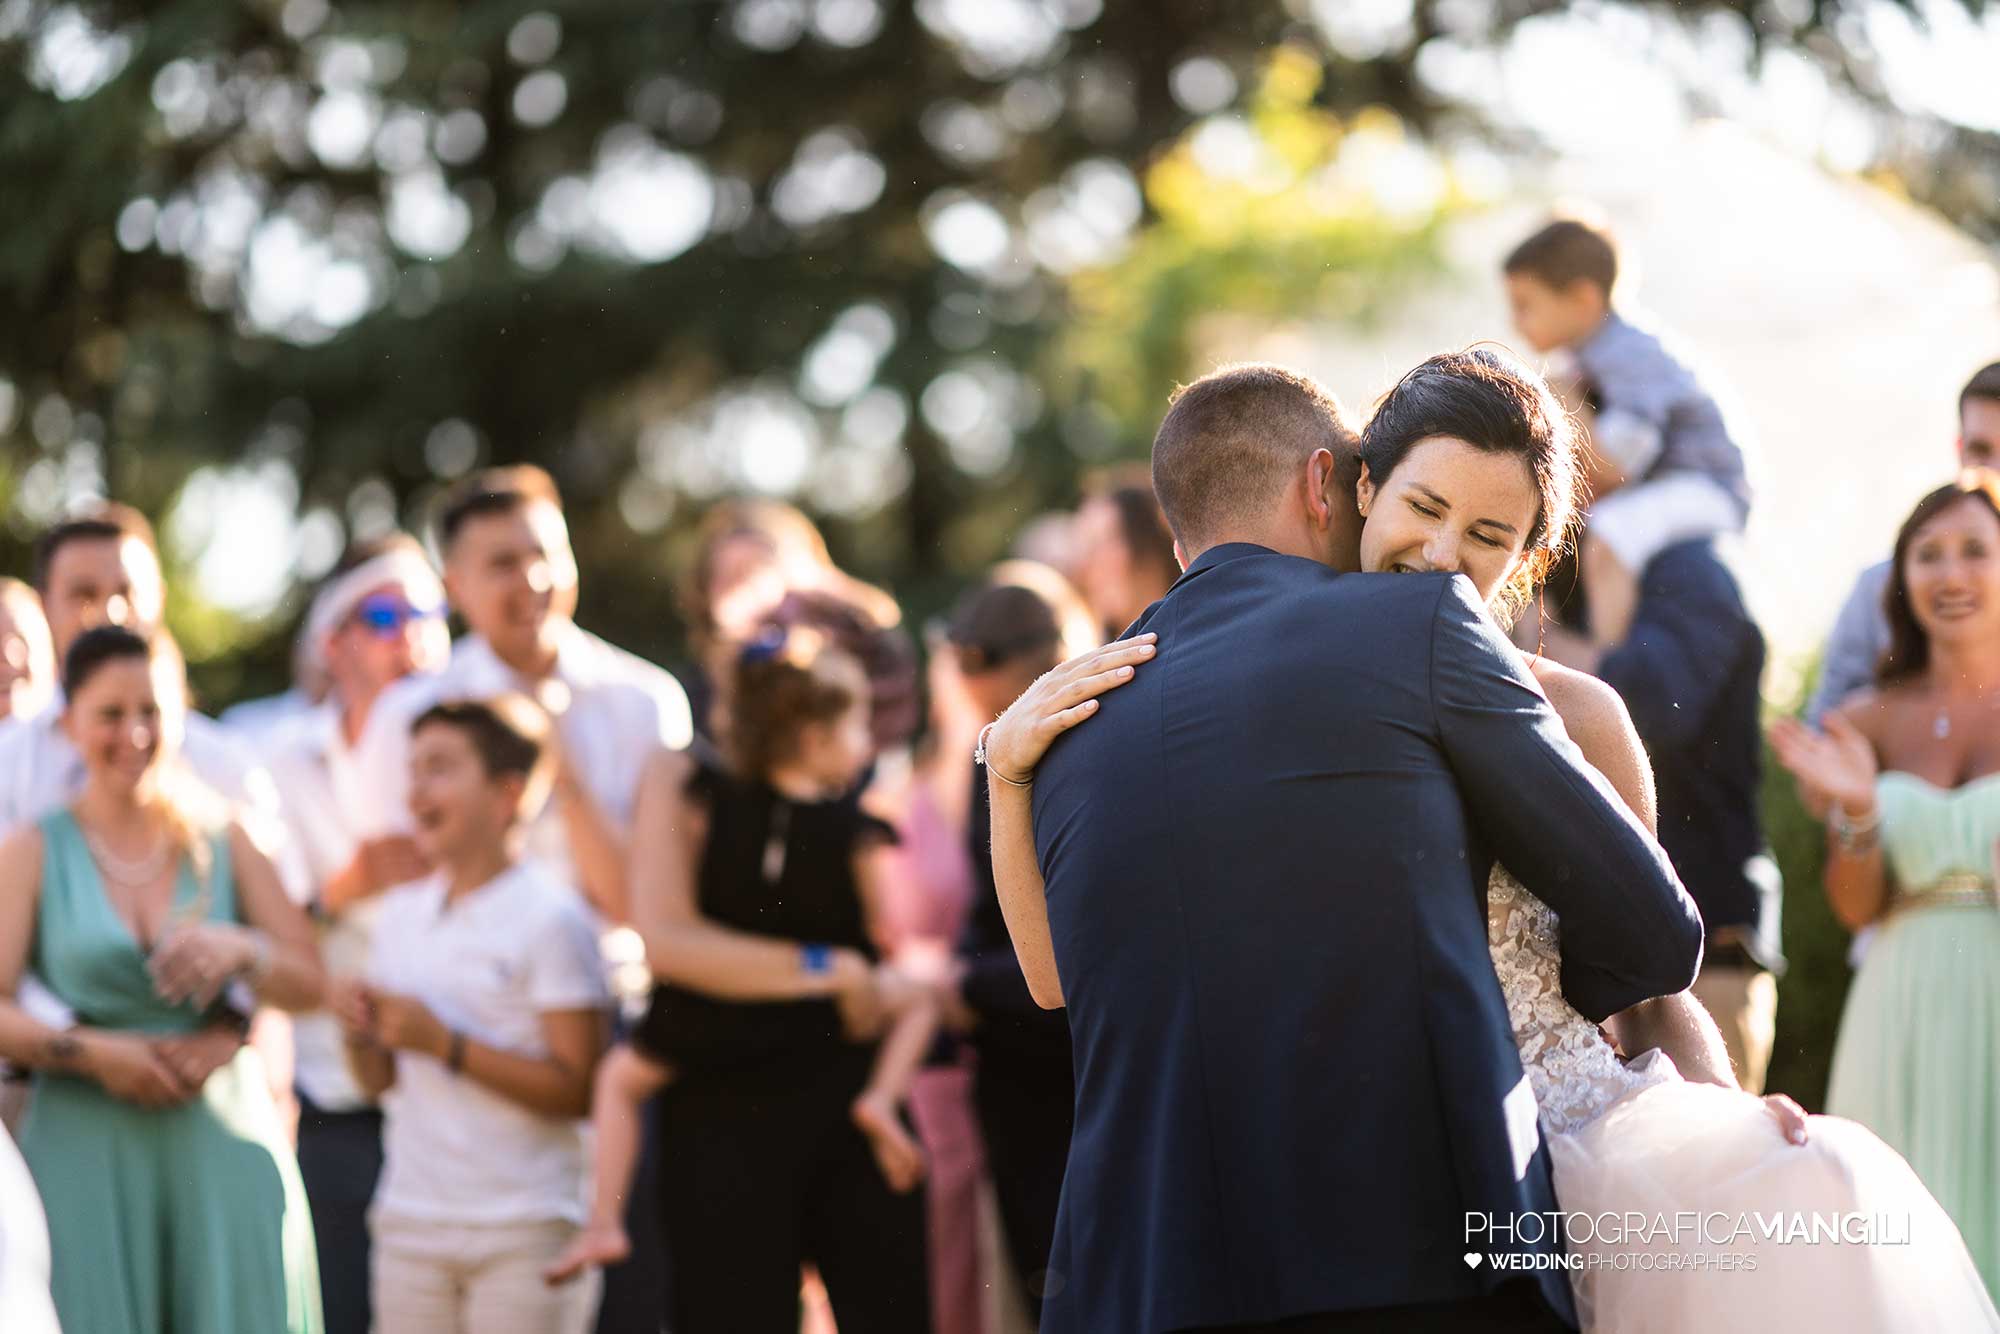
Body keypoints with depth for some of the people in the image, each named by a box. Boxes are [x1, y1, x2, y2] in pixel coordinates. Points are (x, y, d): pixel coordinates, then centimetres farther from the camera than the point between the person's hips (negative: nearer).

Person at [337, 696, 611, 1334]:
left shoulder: (549, 918, -8)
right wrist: (359, 1034, -5)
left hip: (524, 1232, -6)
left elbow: (579, 1090, -14)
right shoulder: (402, 915, 11)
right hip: (411, 1222, 6)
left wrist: (443, 1043, -18)